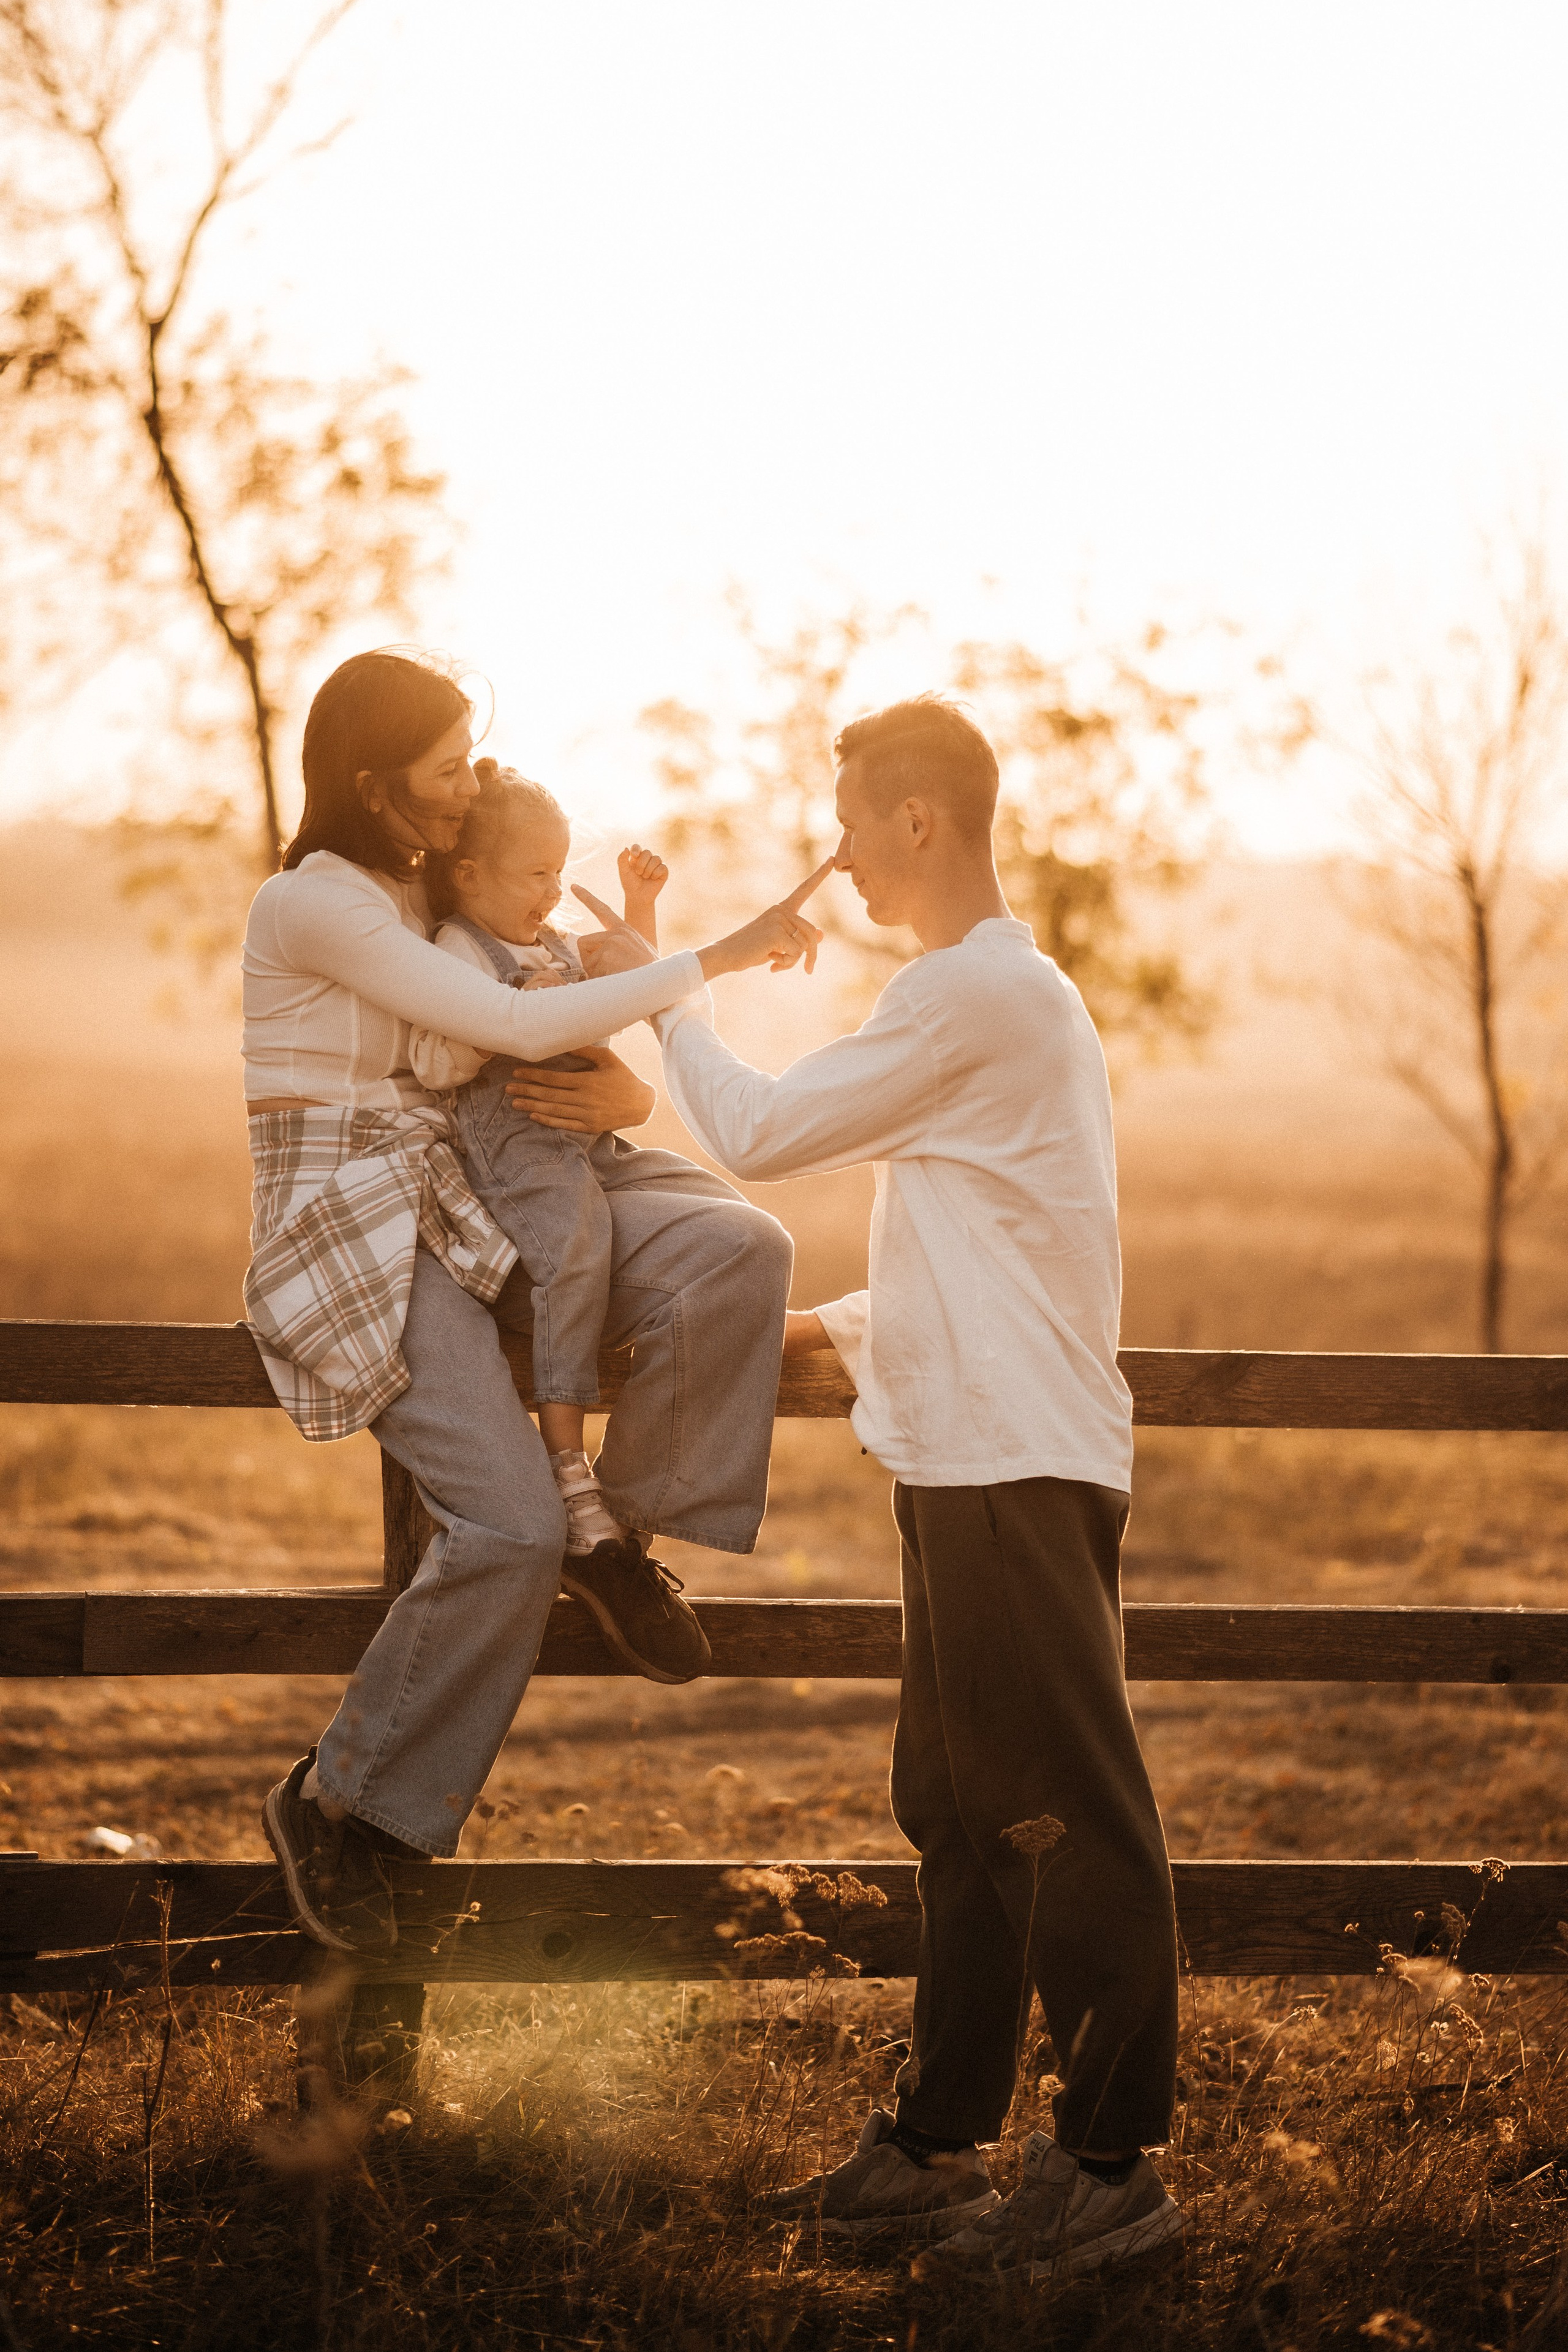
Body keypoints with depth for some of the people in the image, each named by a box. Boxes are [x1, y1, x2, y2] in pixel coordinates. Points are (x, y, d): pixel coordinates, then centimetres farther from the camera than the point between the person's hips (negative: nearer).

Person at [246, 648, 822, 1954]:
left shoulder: (442, 901, 17)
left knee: (741, 1248, -17)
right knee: (512, 1527, -23)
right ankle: (336, 1800, -6)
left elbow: (568, 1059, 19)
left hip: (465, 1210, 8)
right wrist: (714, 959, -16)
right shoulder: (311, 906, -10)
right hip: (356, 1237, -8)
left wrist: (628, 1092, -6)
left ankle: (627, 1523, -2)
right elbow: (517, 1026, -18)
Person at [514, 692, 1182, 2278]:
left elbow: (761, 1134, -10)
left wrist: (659, 991, 3)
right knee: (960, 1810, 14)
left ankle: (1110, 2165, 2)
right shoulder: (1006, 992, 19)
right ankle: (937, 2143, 22)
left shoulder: (977, 990, -13)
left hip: (1021, 1465, -11)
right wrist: (834, 1329, 19)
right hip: (977, 1455, 11)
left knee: (1070, 1814, -4)